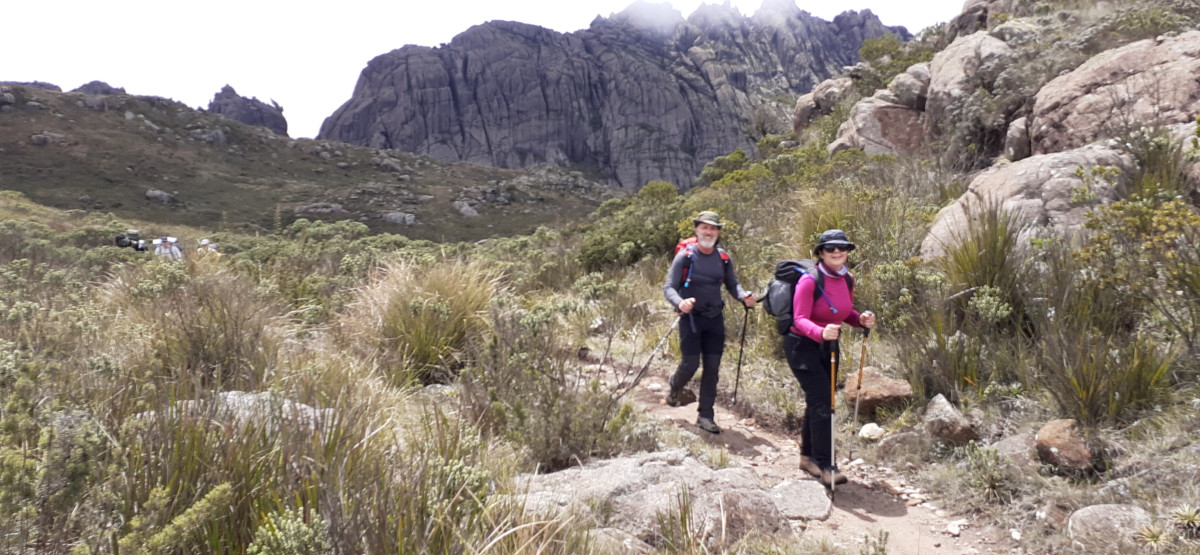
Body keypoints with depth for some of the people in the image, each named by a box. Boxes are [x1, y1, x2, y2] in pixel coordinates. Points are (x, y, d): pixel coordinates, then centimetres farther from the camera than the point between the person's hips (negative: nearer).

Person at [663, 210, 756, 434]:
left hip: (715, 318, 4)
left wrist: (744, 296, -13)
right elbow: (669, 287, -12)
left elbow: (732, 284, 9)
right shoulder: (685, 256, -11)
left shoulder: (724, 258, 1)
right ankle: (674, 389, 31)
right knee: (691, 363, -5)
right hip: (691, 317, -4)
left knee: (712, 367, 4)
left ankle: (705, 416, 15)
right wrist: (680, 303, -33)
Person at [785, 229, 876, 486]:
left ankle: (808, 456, 29)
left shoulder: (847, 279, 0)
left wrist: (861, 320, -10)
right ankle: (825, 465, -5)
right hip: (802, 346, -7)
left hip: (828, 346, 7)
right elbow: (800, 319, -26)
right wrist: (821, 332, -44)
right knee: (822, 402, -12)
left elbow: (846, 313, 11)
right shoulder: (810, 281, -21)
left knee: (817, 402, 15)